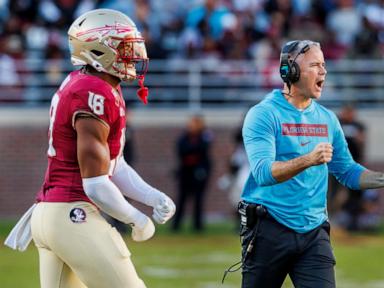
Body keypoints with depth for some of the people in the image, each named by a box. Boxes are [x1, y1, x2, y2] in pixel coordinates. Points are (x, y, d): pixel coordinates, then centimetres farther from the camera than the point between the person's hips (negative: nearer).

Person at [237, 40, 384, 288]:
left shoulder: (328, 119, 11)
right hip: (269, 230, -4)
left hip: (314, 231, 4)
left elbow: (347, 172, 17)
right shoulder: (263, 114, -7)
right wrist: (308, 160, -35)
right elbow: (263, 172, -20)